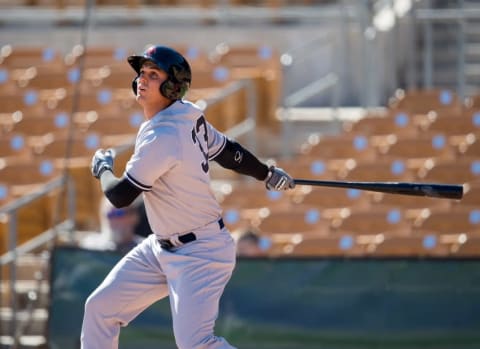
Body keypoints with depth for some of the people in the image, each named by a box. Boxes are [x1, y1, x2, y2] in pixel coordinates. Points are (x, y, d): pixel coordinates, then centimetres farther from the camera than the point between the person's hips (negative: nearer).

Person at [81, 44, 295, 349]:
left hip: (200, 254, -10)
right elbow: (227, 151, 14)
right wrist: (268, 174, 30)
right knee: (100, 307, 10)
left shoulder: (163, 137, -26)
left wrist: (103, 168, 1)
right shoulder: (188, 114, 0)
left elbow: (120, 196, -21)